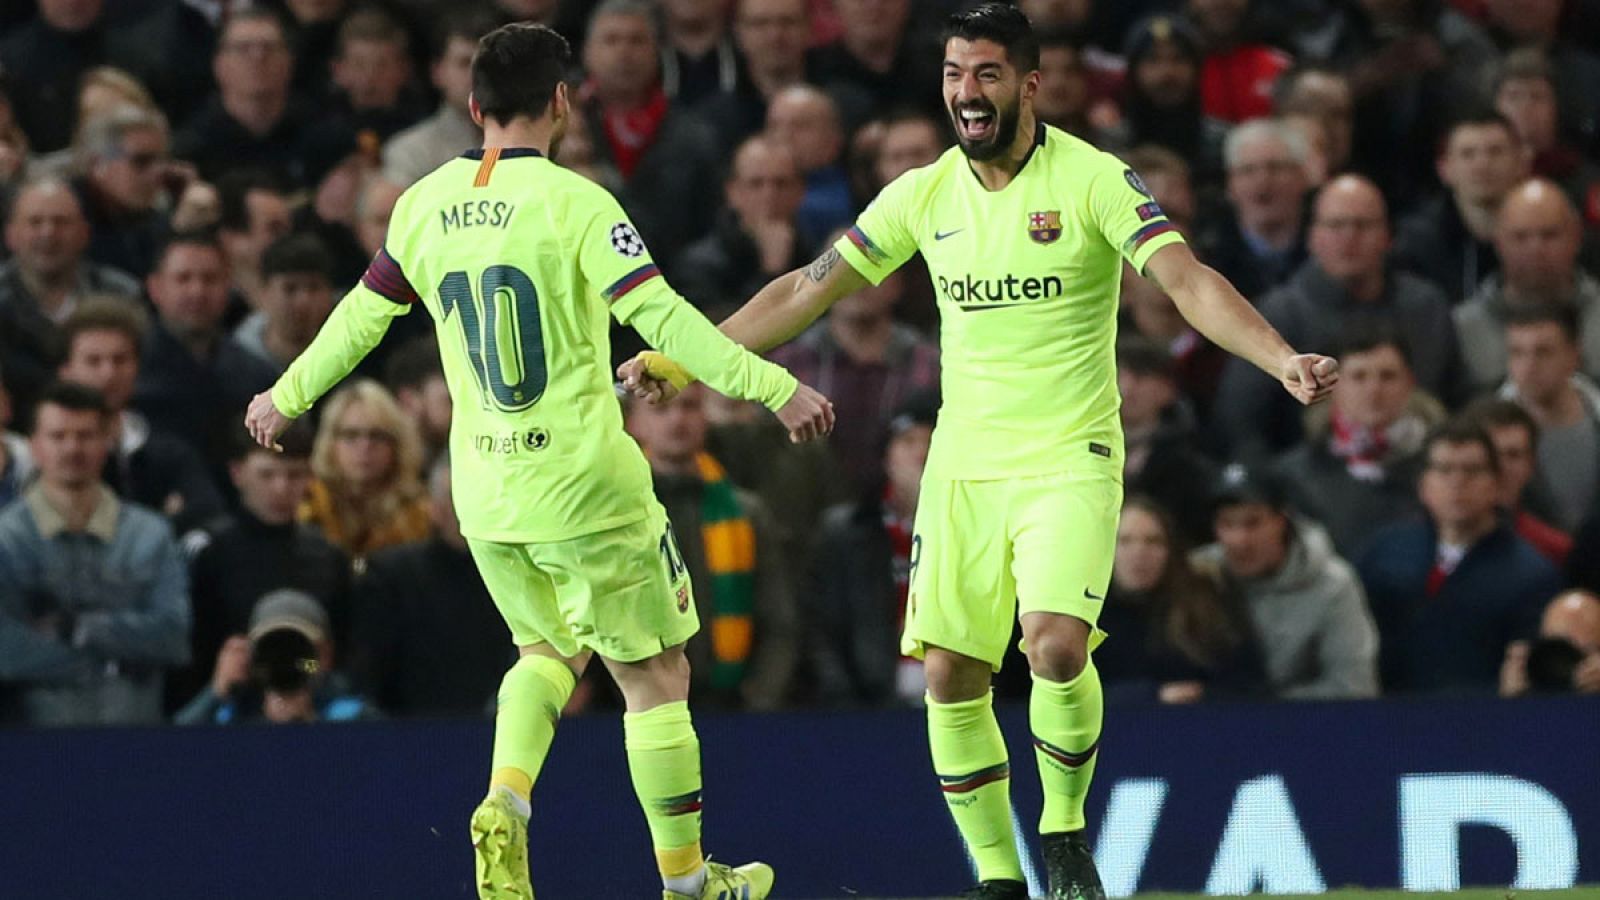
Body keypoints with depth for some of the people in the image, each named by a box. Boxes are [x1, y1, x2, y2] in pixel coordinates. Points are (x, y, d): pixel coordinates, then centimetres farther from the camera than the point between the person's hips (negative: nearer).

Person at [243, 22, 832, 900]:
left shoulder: (425, 203, 4)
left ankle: (505, 800, 1)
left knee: (551, 650, 26)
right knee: (654, 674, 8)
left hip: (484, 489, 6)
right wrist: (773, 386, -18)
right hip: (584, 483, -6)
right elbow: (661, 317, -20)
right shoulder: (574, 203, -13)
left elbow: (362, 315, 14)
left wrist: (287, 396, 30)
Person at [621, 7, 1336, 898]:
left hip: (1069, 462, -4)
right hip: (963, 465, 4)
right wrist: (679, 360, 11)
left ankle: (1065, 828, 2)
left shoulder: (1094, 179, -9)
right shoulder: (924, 195, 4)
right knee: (950, 678, -1)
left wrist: (1284, 359, -34)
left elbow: (1189, 281, -18)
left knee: (1056, 646, -23)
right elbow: (807, 291, 13)